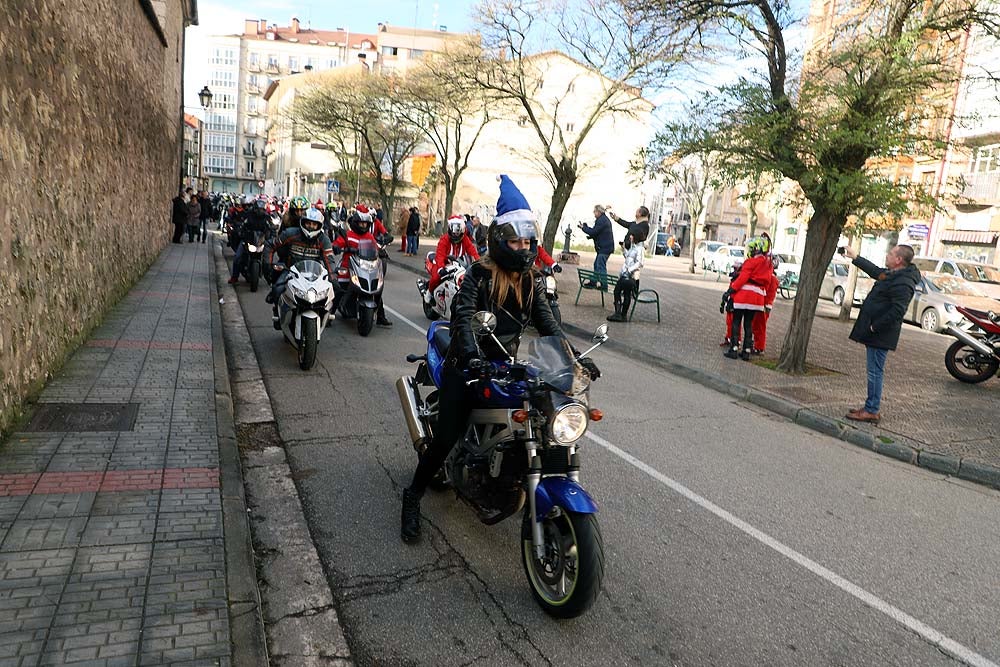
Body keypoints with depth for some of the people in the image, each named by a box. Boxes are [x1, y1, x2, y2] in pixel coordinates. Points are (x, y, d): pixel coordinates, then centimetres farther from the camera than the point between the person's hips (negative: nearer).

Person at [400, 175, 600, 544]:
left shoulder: (531, 281, 6)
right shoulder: (480, 274, -11)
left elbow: (547, 322, 1)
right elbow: (462, 317, -23)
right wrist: (473, 356, -40)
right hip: (467, 366, -5)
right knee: (445, 439, -6)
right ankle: (412, 499, 13)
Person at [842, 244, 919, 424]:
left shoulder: (903, 283, -20)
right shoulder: (892, 274, 12)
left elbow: (897, 311, -27)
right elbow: (874, 270, 33)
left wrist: (874, 327, -22)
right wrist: (855, 257, 39)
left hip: (881, 334, -10)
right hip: (876, 334, 10)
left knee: (875, 372, -5)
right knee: (874, 371, 15)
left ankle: (872, 411, 2)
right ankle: (872, 407, 23)